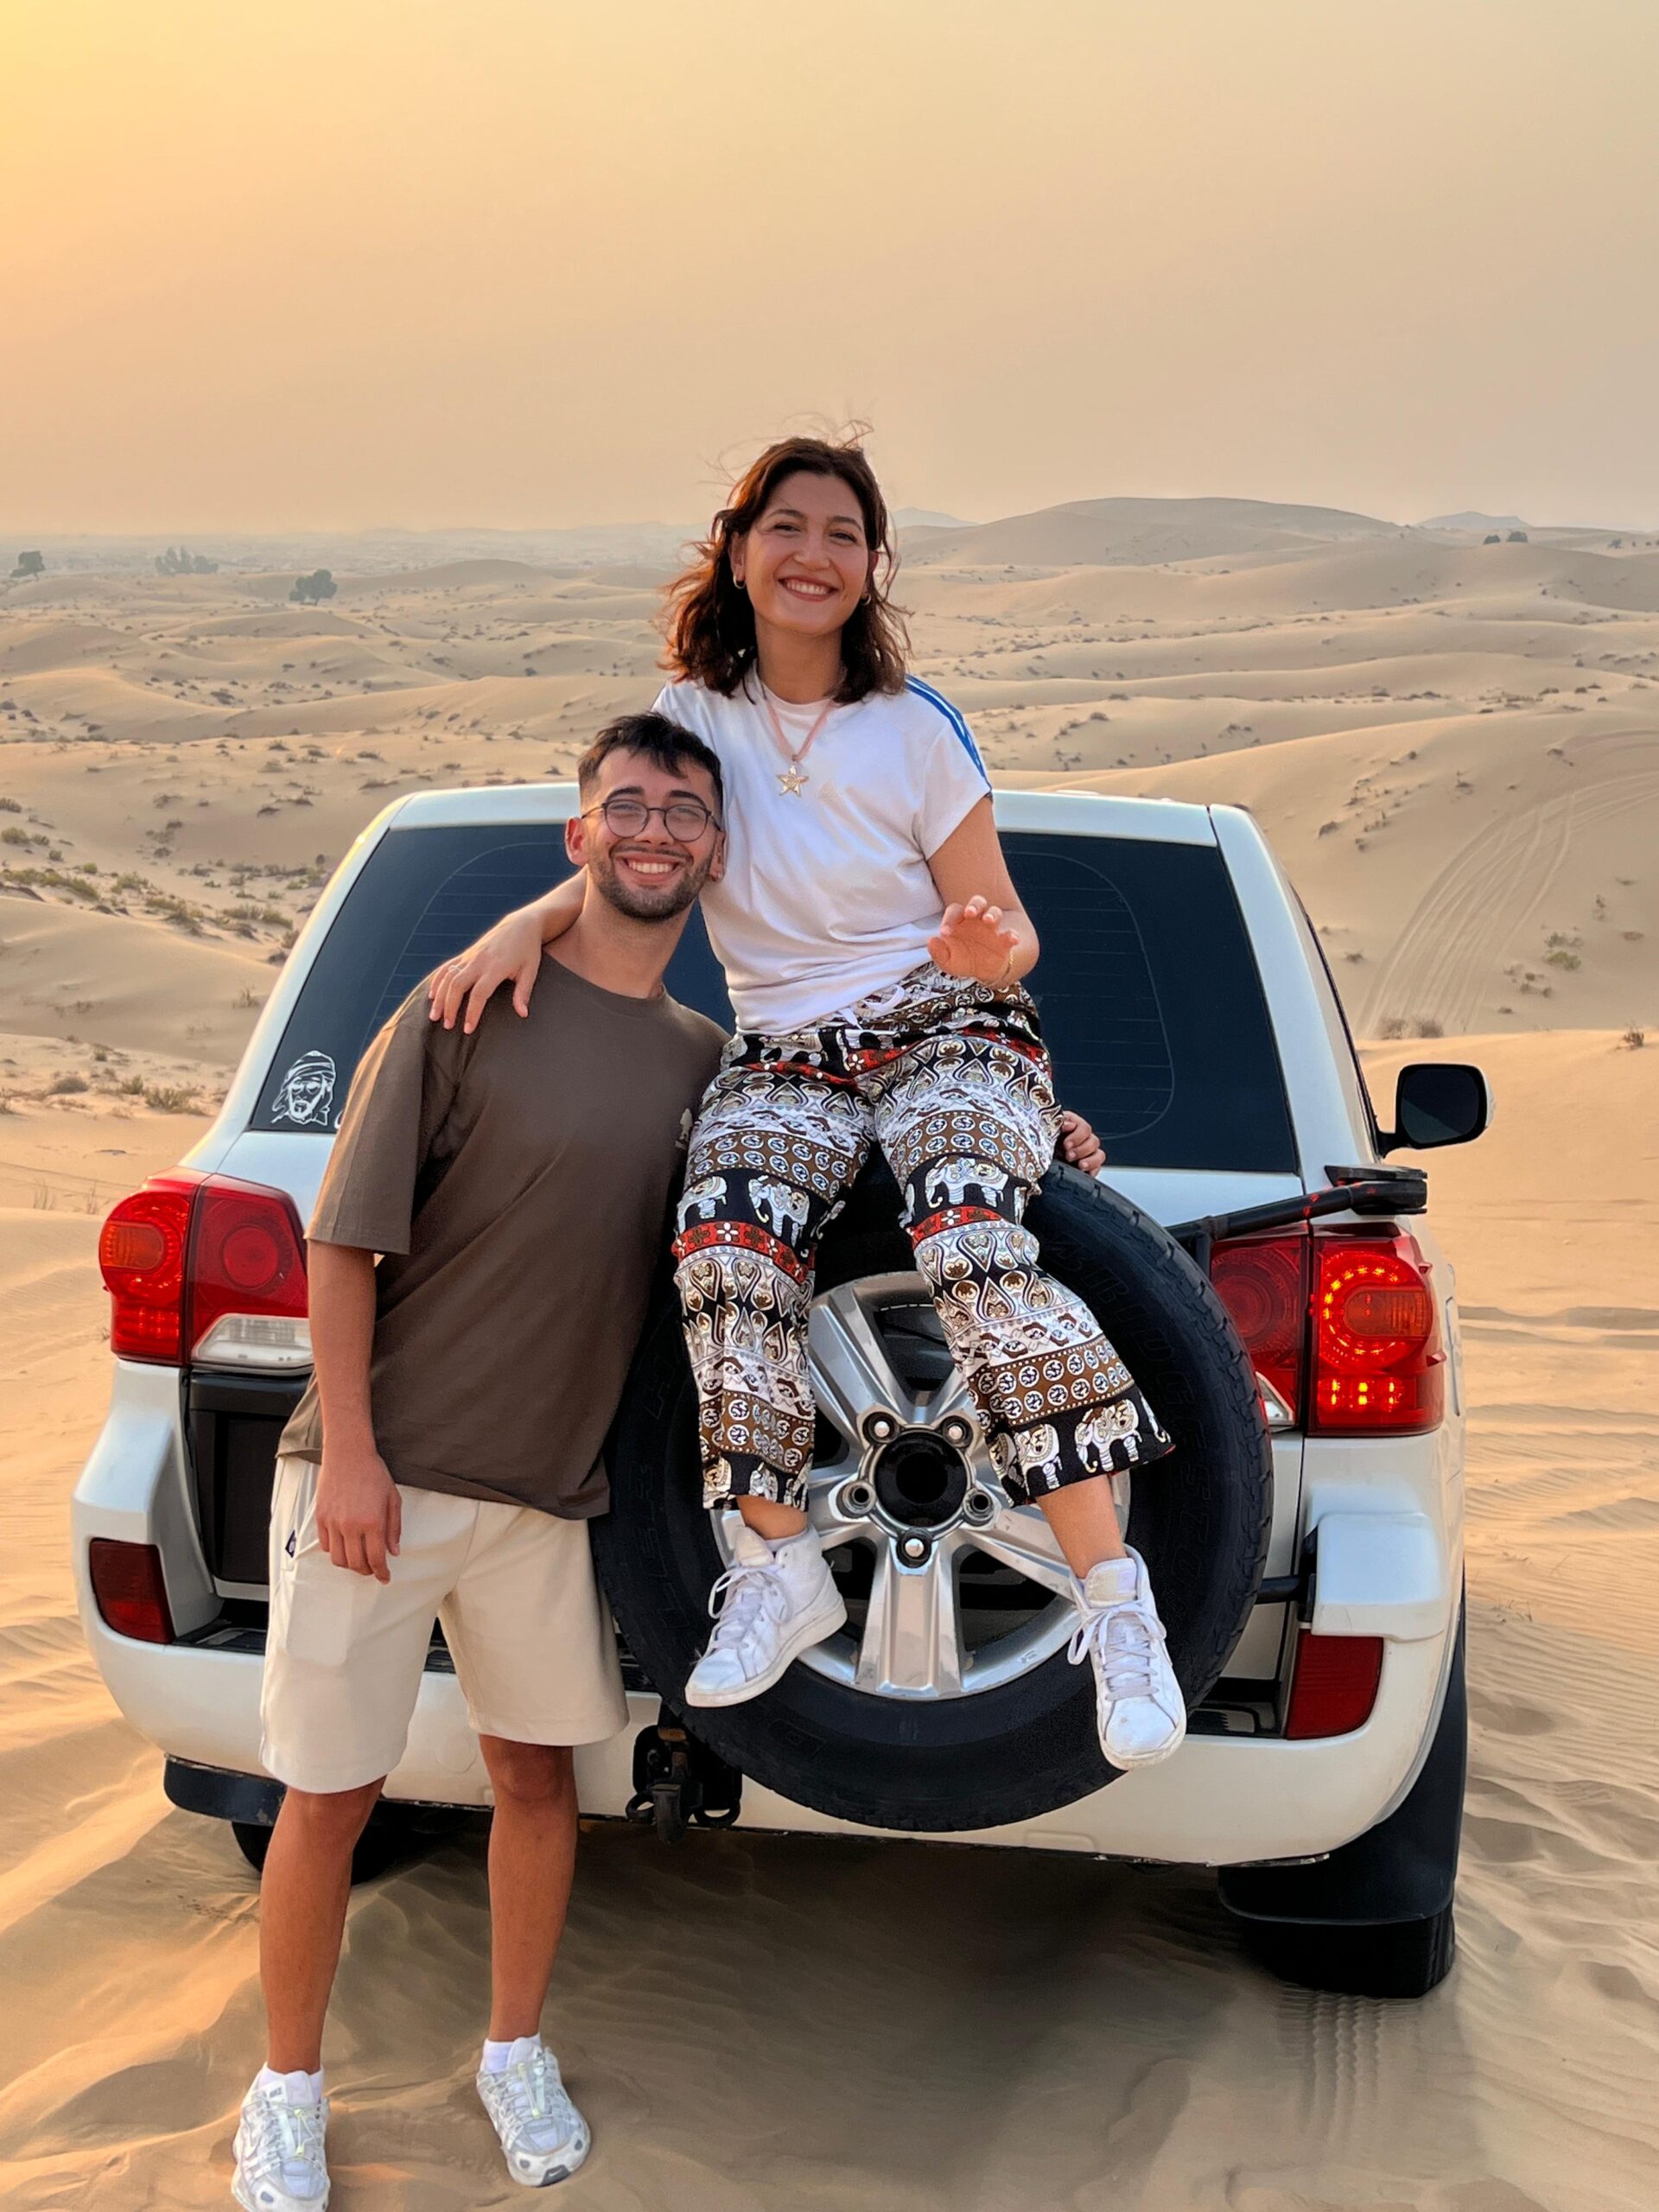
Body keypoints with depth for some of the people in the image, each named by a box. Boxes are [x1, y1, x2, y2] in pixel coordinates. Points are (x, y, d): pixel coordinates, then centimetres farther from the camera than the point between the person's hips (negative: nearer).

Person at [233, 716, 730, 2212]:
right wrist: (348, 1453, -14)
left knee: (537, 1771, 14)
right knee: (332, 1796, 5)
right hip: (380, 1480, -4)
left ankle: (515, 2055, 36)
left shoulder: (706, 1059, 5)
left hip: (548, 1489, 4)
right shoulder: (473, 1010, -10)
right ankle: (289, 2090, 26)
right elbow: (343, 1243, -10)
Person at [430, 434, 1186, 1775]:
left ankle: (1113, 1594, -28)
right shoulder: (692, 717, 5)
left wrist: (995, 951, -25)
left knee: (972, 1246, -33)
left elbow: (1003, 933, 1)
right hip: (782, 1058, 3)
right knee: (725, 1248, -30)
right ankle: (782, 1569, -16)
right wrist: (526, 925, -8)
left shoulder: (915, 730, -3)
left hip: (948, 1032, -2)